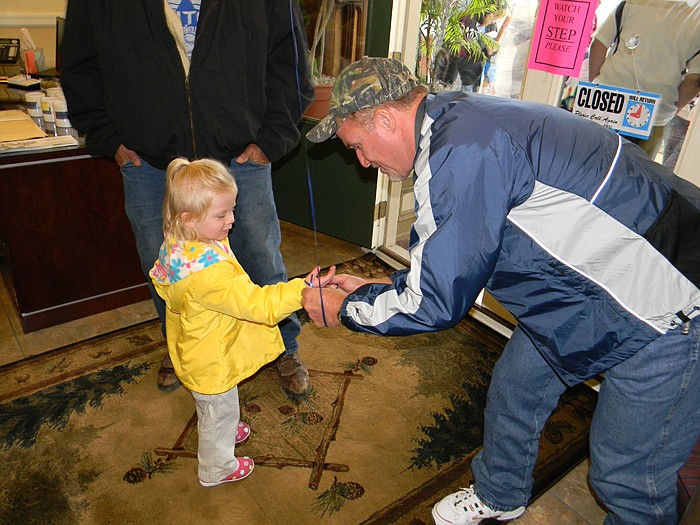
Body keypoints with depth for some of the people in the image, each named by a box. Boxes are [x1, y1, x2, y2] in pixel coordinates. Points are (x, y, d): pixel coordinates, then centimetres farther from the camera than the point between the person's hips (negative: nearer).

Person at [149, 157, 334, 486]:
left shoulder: (177, 247, -10)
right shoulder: (210, 271, -42)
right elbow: (256, 304, -41)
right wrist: (301, 291, -41)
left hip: (196, 353, 9)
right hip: (213, 362, -9)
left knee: (212, 409, 35)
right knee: (219, 412, 18)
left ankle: (223, 432, 63)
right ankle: (216, 468, 44)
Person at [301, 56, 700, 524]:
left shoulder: (462, 154, -29)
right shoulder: (462, 122, 4)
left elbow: (436, 302, -23)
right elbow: (454, 264, 11)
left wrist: (343, 310, -7)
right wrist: (373, 288, 10)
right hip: (585, 285, 10)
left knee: (627, 476, 3)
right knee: (515, 387, 19)